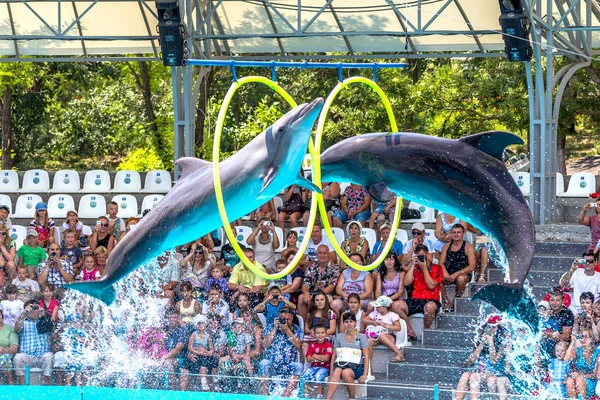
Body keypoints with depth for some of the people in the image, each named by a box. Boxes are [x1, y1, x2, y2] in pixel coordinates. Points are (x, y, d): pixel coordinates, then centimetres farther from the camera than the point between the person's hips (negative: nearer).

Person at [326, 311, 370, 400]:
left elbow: (366, 357, 2)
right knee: (337, 371, -35)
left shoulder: (362, 337, 8)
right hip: (340, 364, 2)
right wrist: (331, 372, -2)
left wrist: (364, 375, -10)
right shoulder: (338, 337, 16)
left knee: (345, 372, -37)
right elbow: (334, 356, 12)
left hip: (356, 367, -2)